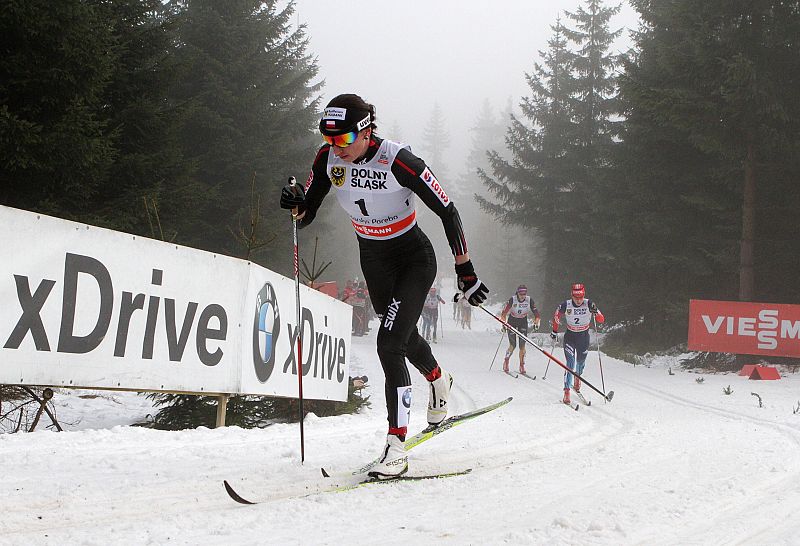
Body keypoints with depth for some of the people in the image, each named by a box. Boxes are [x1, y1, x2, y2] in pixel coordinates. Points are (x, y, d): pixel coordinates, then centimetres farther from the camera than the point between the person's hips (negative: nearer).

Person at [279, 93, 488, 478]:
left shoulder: (398, 161, -30)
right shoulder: (328, 158, -15)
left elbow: (447, 212, -22)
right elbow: (305, 216, -5)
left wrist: (466, 272, -20)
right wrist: (295, 205, -30)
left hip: (414, 259, -6)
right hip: (373, 260, 6)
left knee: (389, 344, -21)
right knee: (403, 334, 25)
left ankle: (395, 445, -18)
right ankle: (438, 381, 59)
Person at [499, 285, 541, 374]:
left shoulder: (529, 300, -17)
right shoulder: (512, 300, -23)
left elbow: (536, 313, -12)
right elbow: (503, 313, -22)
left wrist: (536, 323, -26)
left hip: (523, 322, 2)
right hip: (512, 321, -1)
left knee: (522, 345, -10)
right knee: (513, 345, -9)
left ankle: (522, 366, 0)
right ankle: (506, 362, 15)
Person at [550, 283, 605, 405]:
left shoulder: (589, 304, -18)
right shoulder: (565, 305, -18)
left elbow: (601, 320, -21)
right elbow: (556, 316, 2)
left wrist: (596, 312, -41)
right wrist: (554, 332, 9)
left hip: (584, 337, 2)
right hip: (570, 336, -2)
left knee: (581, 362, 17)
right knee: (570, 363, -16)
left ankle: (577, 379, 50)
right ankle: (567, 392, -17)